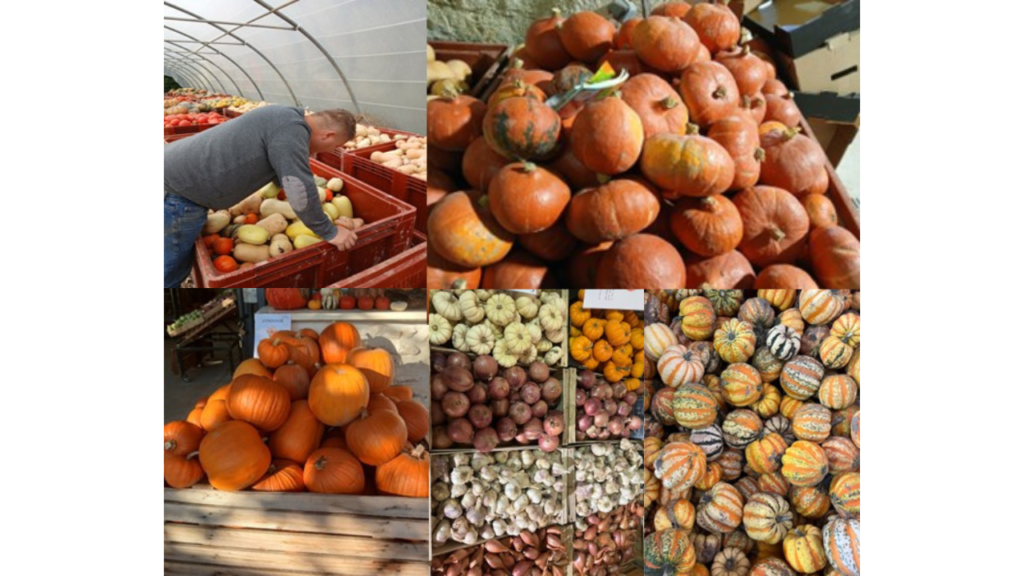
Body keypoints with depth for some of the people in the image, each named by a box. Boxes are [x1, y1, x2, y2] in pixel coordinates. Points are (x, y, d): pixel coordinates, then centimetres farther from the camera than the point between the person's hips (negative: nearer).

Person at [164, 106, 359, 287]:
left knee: (176, 266, 21)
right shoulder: (292, 130, -21)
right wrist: (329, 232, -9)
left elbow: (285, 170, 26)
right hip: (177, 190, -9)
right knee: (170, 273, 4)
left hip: (176, 174, 9)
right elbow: (300, 191, -22)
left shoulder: (288, 118, 10)